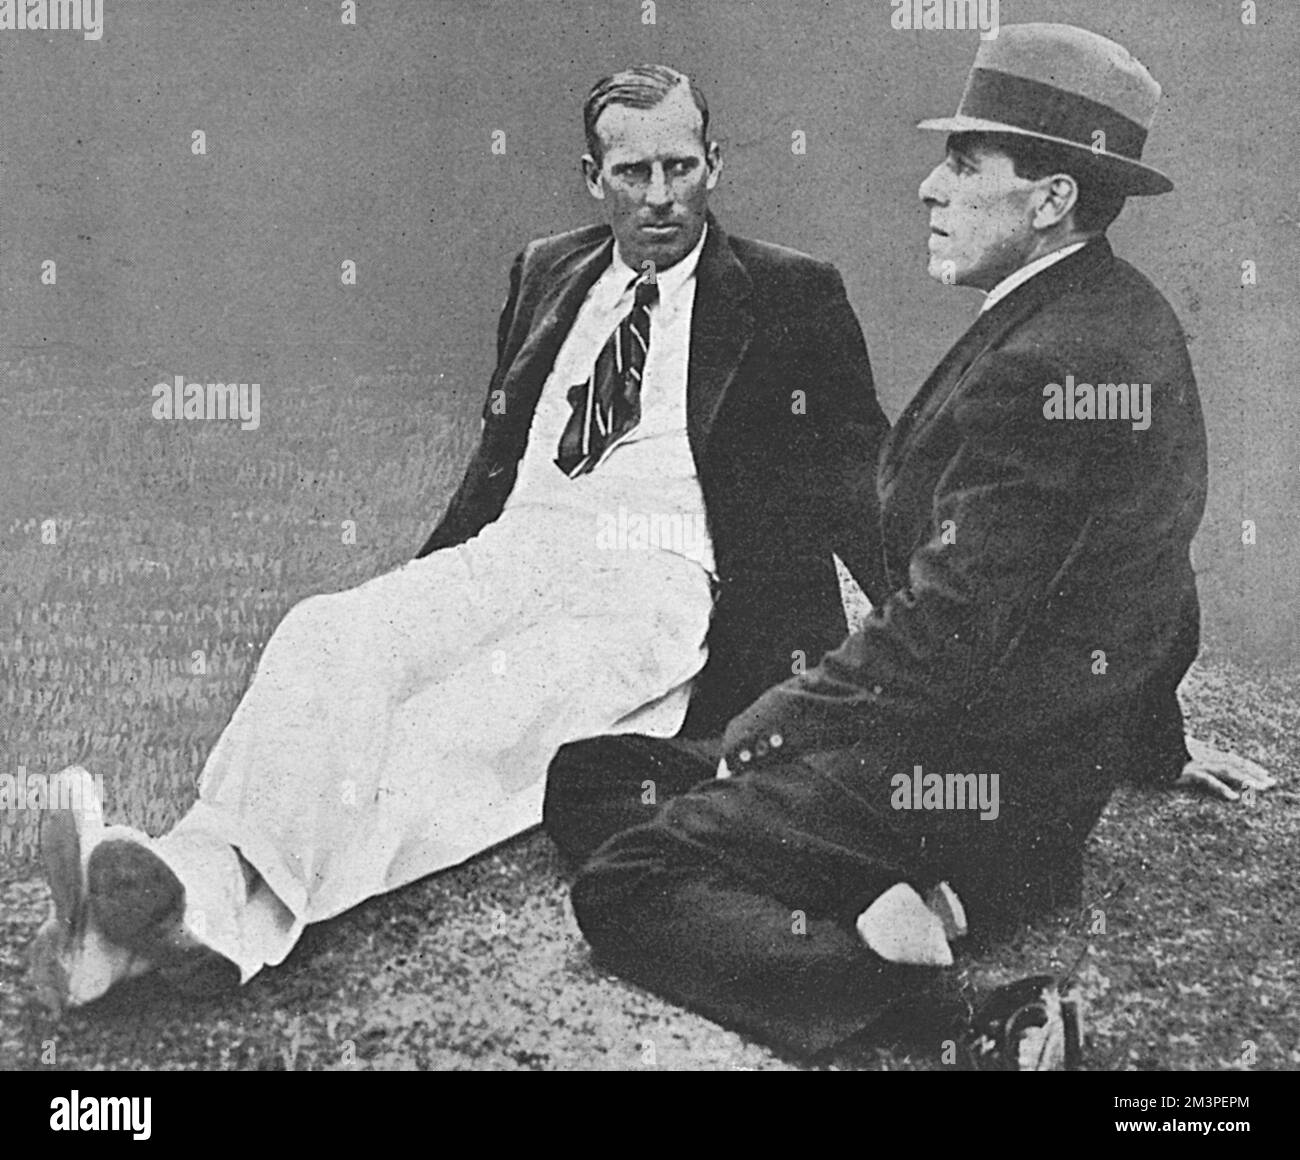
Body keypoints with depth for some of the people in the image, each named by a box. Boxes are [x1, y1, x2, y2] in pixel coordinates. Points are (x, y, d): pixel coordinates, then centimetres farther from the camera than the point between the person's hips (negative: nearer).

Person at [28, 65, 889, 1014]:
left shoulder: (794, 297, 11)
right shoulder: (545, 276, 23)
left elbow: (854, 471, 8)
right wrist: (426, 575, 19)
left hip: (660, 580, -4)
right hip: (508, 556, 5)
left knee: (492, 710, -34)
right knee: (326, 635, -26)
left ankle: (216, 905, -53)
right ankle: (206, 881, -50)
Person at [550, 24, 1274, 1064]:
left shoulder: (1044, 365, -22)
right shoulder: (1128, 316, 10)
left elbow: (946, 635, -24)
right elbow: (1157, 579, 21)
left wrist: (762, 730, -12)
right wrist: (1151, 736, 32)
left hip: (970, 784, -10)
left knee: (623, 886, -15)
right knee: (584, 778, 9)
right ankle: (893, 923, -4)